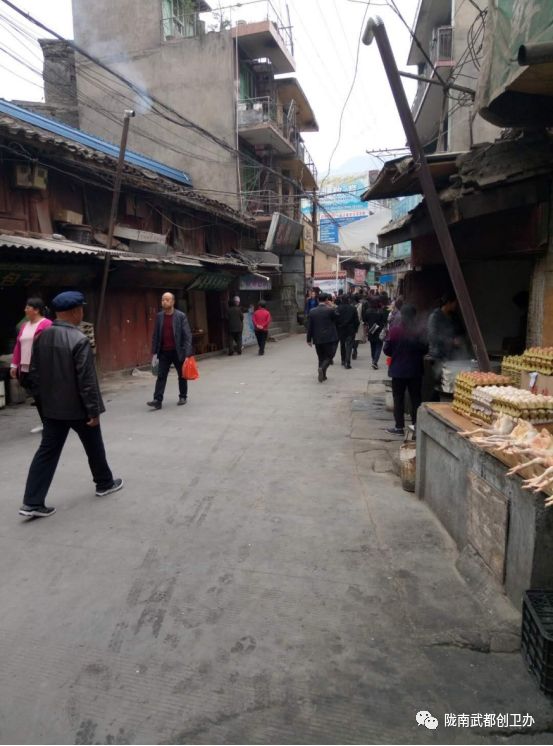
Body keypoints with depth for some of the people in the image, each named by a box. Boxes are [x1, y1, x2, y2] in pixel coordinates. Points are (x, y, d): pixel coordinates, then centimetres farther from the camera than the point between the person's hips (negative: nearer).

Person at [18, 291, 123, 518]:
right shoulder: (79, 340, -20)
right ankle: (104, 483, 33)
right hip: (78, 407, -6)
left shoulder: (41, 337, 3)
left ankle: (32, 503, 5)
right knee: (94, 447, 15)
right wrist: (93, 410, -14)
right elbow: (86, 379, -20)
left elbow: (34, 373, 9)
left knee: (47, 452, 7)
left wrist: (43, 399, 18)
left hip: (52, 407, 6)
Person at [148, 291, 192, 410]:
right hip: (164, 352, 3)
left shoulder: (181, 316, -7)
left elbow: (187, 335, -9)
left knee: (182, 375, 10)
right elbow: (156, 335, 8)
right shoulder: (159, 316, 5)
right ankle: (157, 400, -3)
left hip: (178, 351, -3)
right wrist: (154, 351, 4)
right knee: (161, 376, -2)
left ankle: (183, 397, 24)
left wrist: (187, 353, -15)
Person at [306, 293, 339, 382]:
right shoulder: (330, 310, -11)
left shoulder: (312, 311, 1)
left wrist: (309, 339, 9)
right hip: (329, 338, -4)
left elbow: (310, 327, 2)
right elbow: (337, 317, 5)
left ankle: (322, 375, 18)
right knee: (329, 356, 4)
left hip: (317, 339, 4)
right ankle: (322, 368, -20)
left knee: (321, 357, 15)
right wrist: (332, 307, 7)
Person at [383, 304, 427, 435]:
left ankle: (399, 427, 11)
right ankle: (416, 425, 17)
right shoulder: (418, 331, -10)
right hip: (415, 370, 1)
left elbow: (387, 350, -9)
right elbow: (424, 350, -3)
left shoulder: (395, 330, -13)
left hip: (398, 370, -1)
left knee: (398, 399, 8)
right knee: (416, 399, 13)